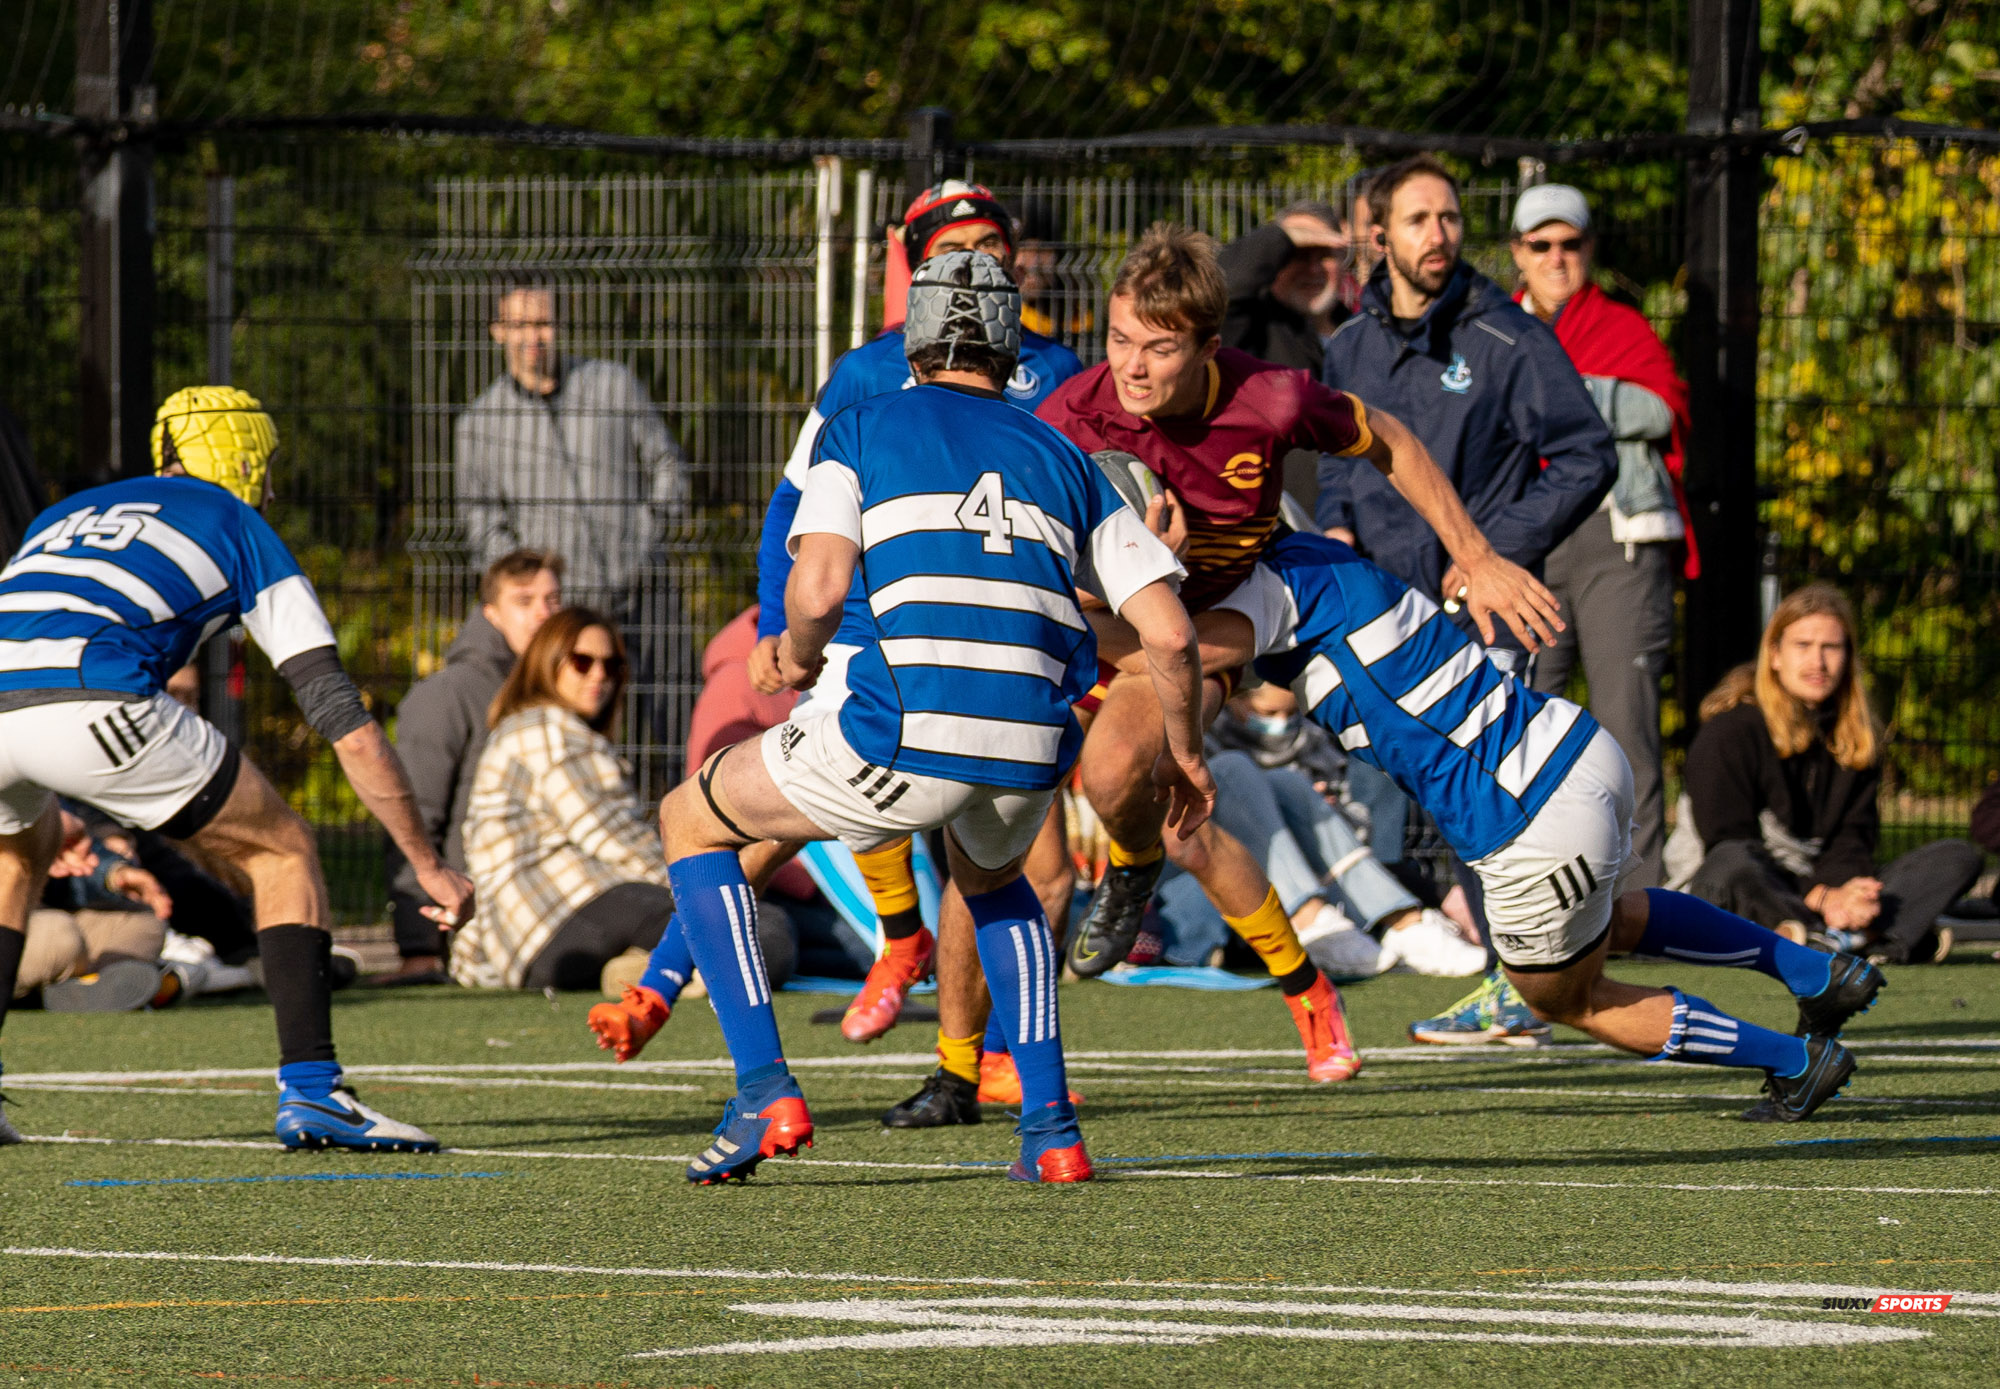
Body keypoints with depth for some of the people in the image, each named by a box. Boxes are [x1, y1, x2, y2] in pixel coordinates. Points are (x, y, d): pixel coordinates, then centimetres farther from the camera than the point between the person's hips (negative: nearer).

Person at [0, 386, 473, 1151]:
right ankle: (311, 1091, 3)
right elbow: (348, 727, 17)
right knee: (282, 849, 15)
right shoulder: (241, 530, 22)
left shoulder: (63, 515, 36)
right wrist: (428, 865, 23)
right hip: (91, 705, -5)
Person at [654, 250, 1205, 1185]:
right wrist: (1182, 754, 32)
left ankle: (765, 1092, 6)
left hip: (902, 735, -4)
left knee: (691, 821, 21)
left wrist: (797, 654, 18)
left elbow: (819, 588, -5)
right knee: (992, 877, 40)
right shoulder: (1061, 459, 22)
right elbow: (1169, 633, 15)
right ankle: (1050, 1129, 22)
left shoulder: (859, 430, 11)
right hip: (1032, 756, 4)